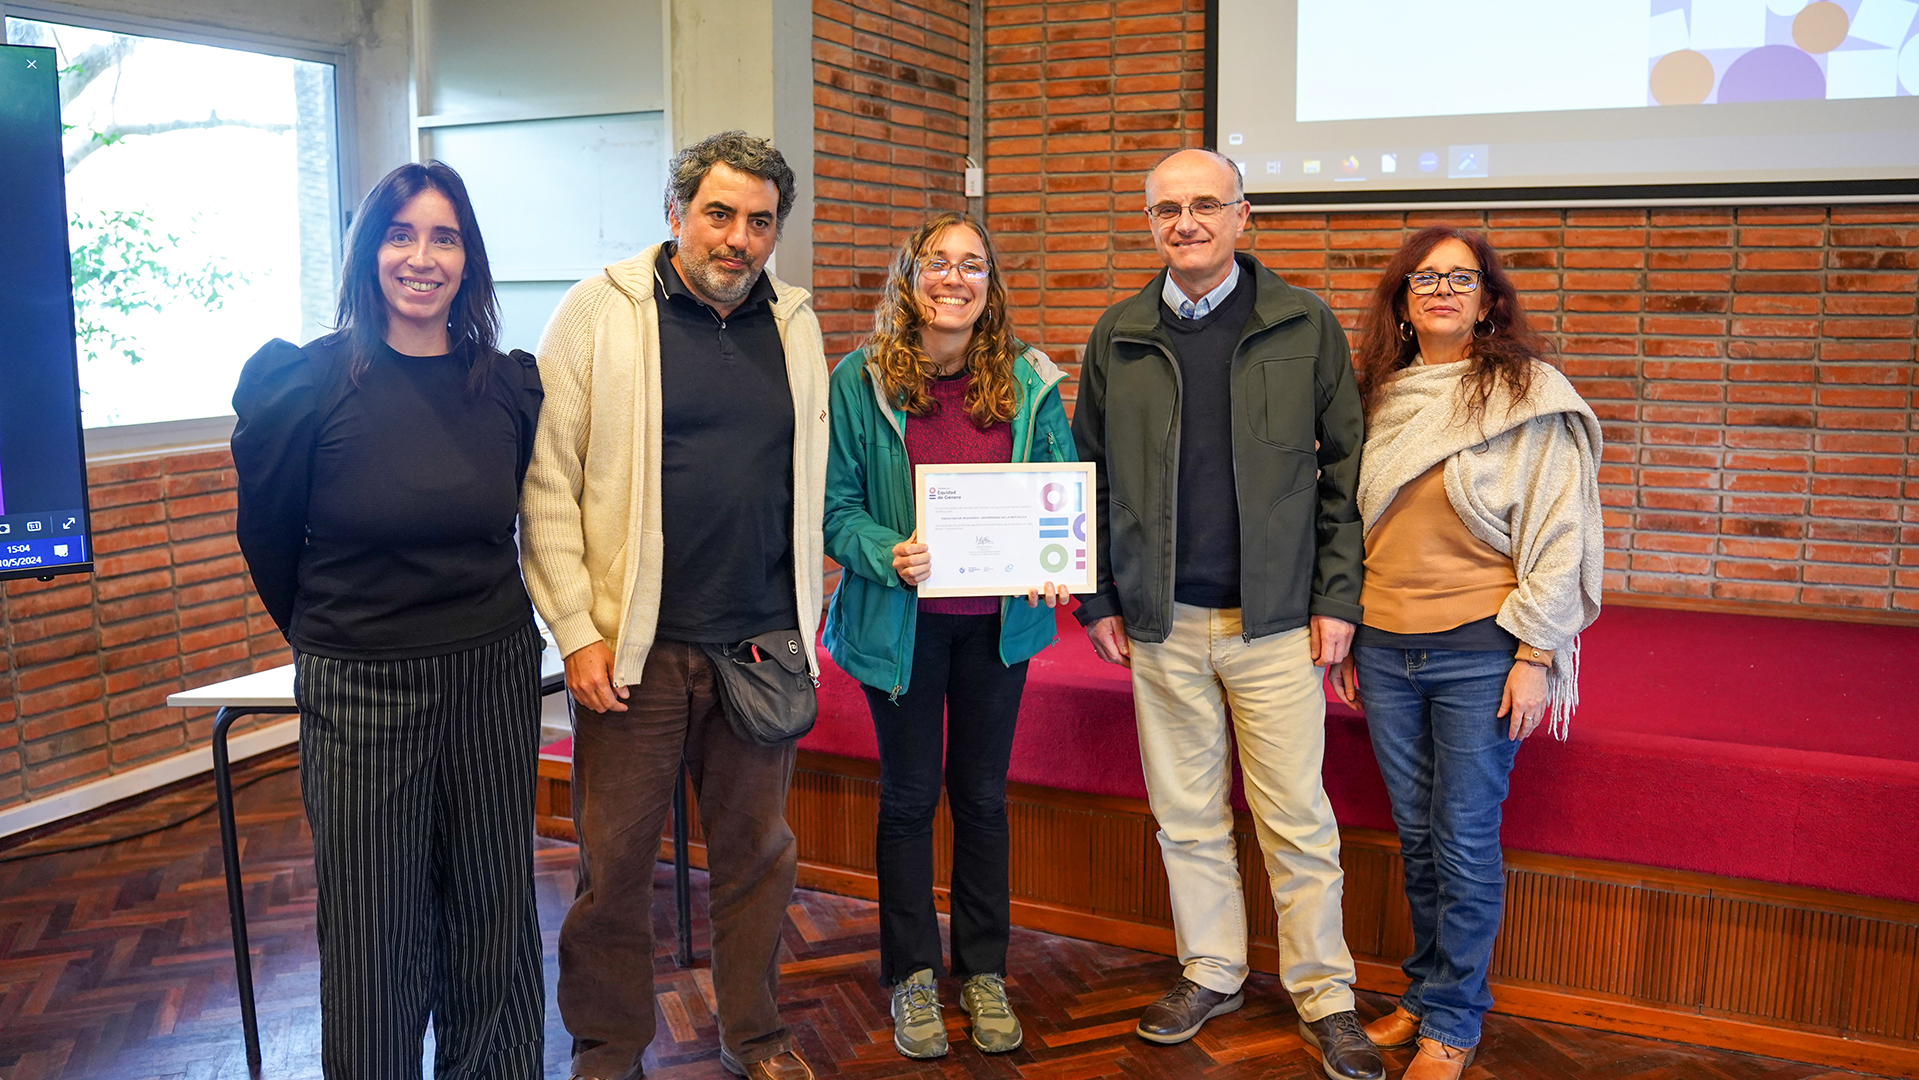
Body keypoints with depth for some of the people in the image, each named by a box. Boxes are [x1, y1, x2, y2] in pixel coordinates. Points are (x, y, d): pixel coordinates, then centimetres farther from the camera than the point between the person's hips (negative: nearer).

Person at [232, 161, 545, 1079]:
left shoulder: (509, 386, 0)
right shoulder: (309, 384, -8)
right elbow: (266, 537, 4)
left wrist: (480, 619, 13)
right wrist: (327, 635, 12)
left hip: (493, 678, 3)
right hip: (360, 692, -3)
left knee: (492, 916, 14)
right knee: (374, 932, 8)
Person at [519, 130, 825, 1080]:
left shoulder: (794, 323, 10)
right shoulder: (599, 312, -3)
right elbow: (547, 488, -5)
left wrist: (803, 624, 10)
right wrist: (576, 632, -10)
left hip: (763, 644, 4)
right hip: (633, 645, -3)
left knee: (757, 851, 14)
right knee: (614, 861, 7)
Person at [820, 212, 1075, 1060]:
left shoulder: (1029, 382, -1)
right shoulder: (862, 381, -8)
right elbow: (836, 506, -7)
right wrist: (887, 554, -25)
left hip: (997, 618, 2)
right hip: (904, 619, -2)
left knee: (983, 793, 14)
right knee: (909, 796, 10)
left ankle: (983, 972, 29)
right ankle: (912, 975, 26)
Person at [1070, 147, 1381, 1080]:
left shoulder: (1304, 325, 1)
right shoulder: (1118, 337, 6)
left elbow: (1344, 470, 1)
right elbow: (1090, 476, 11)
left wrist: (1338, 598, -4)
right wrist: (1098, 600, 6)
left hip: (1275, 618, -2)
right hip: (1161, 623, 2)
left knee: (1297, 816, 3)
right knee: (1186, 815, 11)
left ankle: (1324, 995, 18)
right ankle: (1210, 973, 28)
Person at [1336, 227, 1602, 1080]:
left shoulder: (1529, 395, -6)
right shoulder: (1379, 396, 9)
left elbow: (1557, 533, -8)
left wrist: (1535, 654, -11)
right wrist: (1345, 633, 13)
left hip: (1479, 649, -4)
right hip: (1385, 648, 5)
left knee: (1464, 842, 2)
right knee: (1416, 835, 13)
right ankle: (1426, 992, 29)